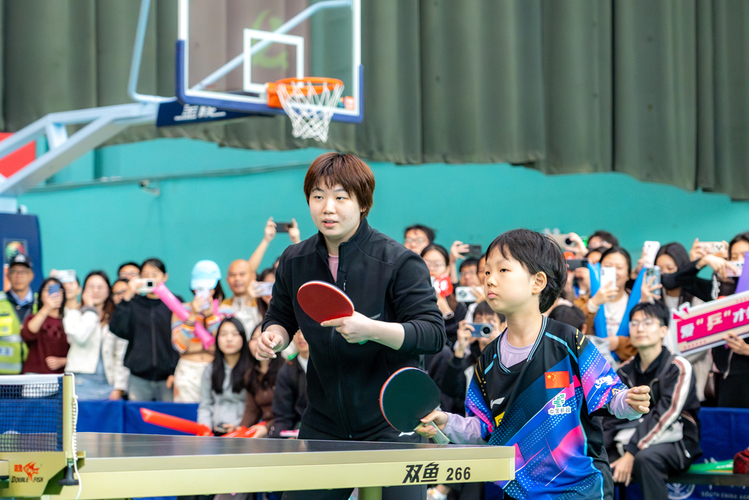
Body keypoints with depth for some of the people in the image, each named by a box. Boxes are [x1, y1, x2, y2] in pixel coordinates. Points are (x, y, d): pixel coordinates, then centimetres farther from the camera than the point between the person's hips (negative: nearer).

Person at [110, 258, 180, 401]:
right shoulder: (134, 303, 12)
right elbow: (117, 329, -5)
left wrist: (177, 372, -7)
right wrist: (127, 297, -8)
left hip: (167, 376, -2)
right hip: (139, 378, 2)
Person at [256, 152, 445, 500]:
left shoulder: (398, 262, -12)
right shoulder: (294, 262, 4)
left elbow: (433, 334, -16)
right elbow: (281, 316, 21)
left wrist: (371, 330, -31)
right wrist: (273, 336, -4)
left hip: (391, 424, -4)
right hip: (323, 425, 5)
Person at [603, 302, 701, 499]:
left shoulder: (678, 368, -7)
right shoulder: (625, 370, 10)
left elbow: (664, 417, -17)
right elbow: (611, 418, 7)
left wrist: (631, 454, -25)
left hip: (672, 443, -5)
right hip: (629, 442, 5)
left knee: (645, 458, -38)